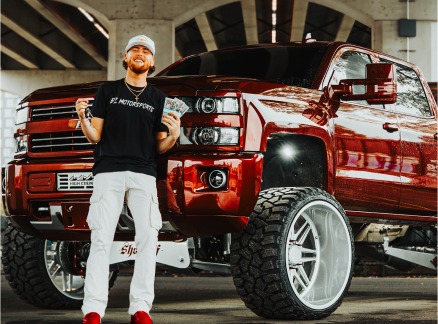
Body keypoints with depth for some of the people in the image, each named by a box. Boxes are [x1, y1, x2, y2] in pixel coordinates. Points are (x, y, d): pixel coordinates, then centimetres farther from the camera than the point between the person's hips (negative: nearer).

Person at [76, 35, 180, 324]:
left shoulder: (158, 98, 17)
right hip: (109, 173, -1)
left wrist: (174, 135, -7)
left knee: (148, 236, -12)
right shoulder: (107, 91, 14)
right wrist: (83, 118, -11)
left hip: (143, 175, 1)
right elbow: (95, 136, 9)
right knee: (102, 238, -10)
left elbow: (160, 147, 15)